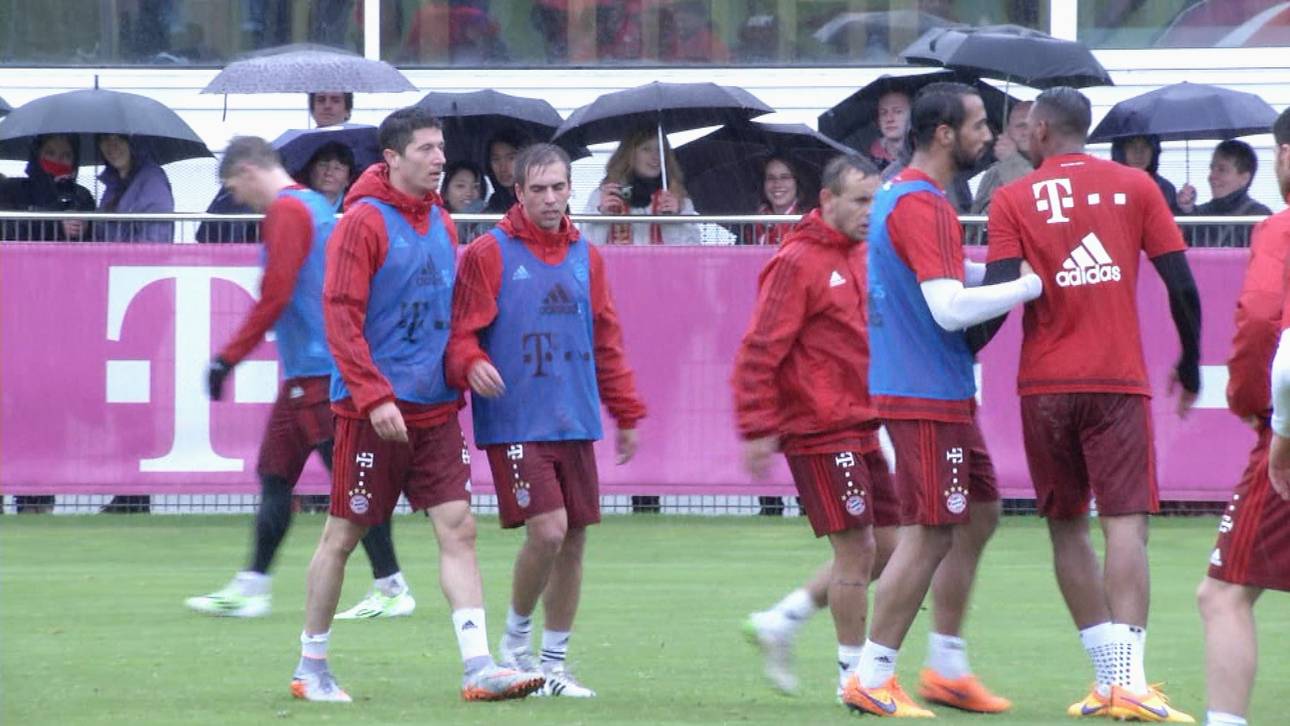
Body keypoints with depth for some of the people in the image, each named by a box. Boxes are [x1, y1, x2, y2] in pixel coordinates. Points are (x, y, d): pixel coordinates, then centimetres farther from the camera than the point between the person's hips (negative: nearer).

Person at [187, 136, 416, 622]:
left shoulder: (286, 212, -11)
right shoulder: (315, 205, 17)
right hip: (307, 370, 10)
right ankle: (252, 587, 13)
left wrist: (230, 357, -13)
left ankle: (392, 590, -5)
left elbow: (274, 297, -18)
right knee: (274, 474, 11)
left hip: (315, 370, -10)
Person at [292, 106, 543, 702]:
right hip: (372, 410, -6)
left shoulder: (440, 222, 12)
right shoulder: (364, 222, -10)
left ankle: (478, 667, -9)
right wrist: (375, 397, -21)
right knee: (342, 535, 3)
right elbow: (340, 316, -16)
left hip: (435, 408, 6)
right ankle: (310, 669, 15)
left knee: (458, 529, -4)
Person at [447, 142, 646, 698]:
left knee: (573, 540, 6)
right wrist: (471, 363, -28)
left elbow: (607, 342, 19)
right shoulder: (488, 254, -4)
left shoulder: (585, 258, 13)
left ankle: (554, 662, 18)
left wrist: (625, 413, 19)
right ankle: (515, 642, 7)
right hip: (514, 423, -6)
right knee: (546, 530, -16)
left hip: (575, 423, 6)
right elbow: (460, 332, -7)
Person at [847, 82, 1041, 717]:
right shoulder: (921, 205, -18)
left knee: (979, 515, 16)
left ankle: (949, 669, 21)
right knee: (929, 534, -7)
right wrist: (1031, 285, -20)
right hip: (926, 398, -11)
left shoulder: (901, 196, 14)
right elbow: (949, 308, -25)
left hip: (945, 398, 11)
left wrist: (1003, 273, 10)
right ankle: (872, 679, -2)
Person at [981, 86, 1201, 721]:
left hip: (1045, 384, 1)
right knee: (1125, 521, -7)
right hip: (1118, 380, -1)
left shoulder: (1014, 200, 1)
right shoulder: (1134, 187, 5)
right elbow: (1182, 285, 2)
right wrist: (1190, 363, 15)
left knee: (1066, 526, 12)